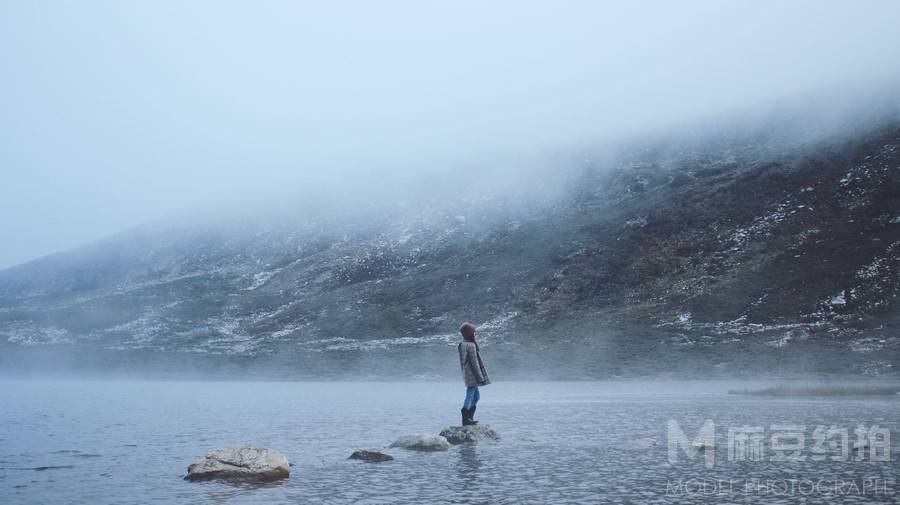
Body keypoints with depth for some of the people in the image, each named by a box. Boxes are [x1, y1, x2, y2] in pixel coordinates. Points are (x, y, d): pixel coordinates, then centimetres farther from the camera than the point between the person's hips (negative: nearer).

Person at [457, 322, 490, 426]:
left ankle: (469, 418, 20)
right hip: (472, 375, -10)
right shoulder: (471, 345, -19)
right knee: (470, 395, -3)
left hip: (466, 374, 10)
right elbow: (474, 363, -19)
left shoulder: (462, 345, 9)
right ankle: (466, 419, 1)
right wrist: (481, 377, -13)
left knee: (476, 396, 18)